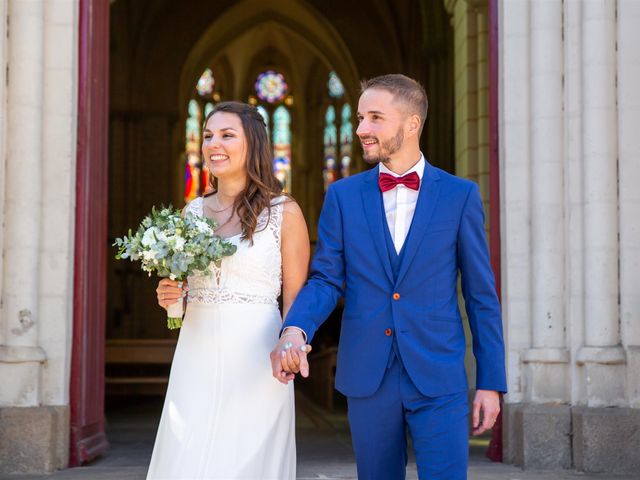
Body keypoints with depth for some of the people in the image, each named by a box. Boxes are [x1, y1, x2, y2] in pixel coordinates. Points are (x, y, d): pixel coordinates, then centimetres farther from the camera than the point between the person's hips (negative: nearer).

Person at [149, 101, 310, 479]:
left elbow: (296, 300, -2)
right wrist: (169, 296, 0)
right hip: (196, 360, 4)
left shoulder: (284, 213, -3)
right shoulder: (193, 212, 11)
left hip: (254, 362, -4)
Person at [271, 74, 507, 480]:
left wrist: (490, 382, 0)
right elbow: (325, 280, 2)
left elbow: (481, 294, 2)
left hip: (438, 379, -2)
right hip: (367, 377, 2)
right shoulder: (343, 196, 6)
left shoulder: (460, 195, 1)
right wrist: (295, 330, -18)